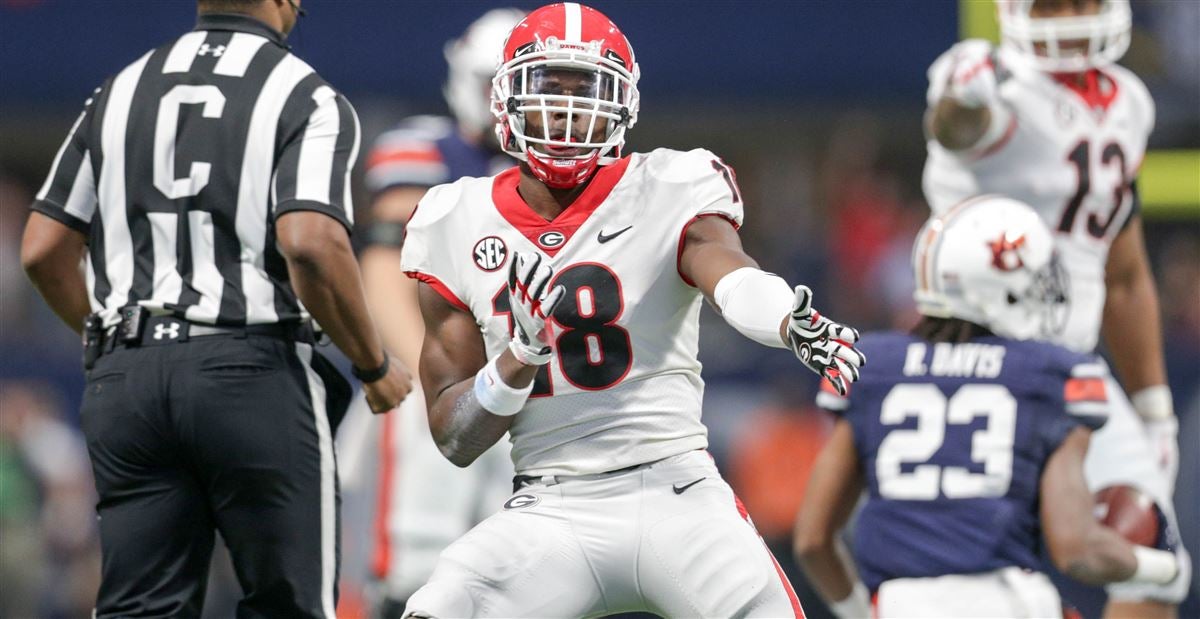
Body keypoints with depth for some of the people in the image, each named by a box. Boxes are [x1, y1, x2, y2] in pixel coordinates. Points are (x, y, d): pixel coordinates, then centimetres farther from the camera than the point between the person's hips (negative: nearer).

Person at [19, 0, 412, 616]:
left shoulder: (119, 92, 12)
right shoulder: (308, 101, -5)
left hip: (126, 379, 4)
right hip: (252, 374, -4)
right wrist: (374, 366, -4)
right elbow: (311, 245, -19)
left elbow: (43, 252, 11)